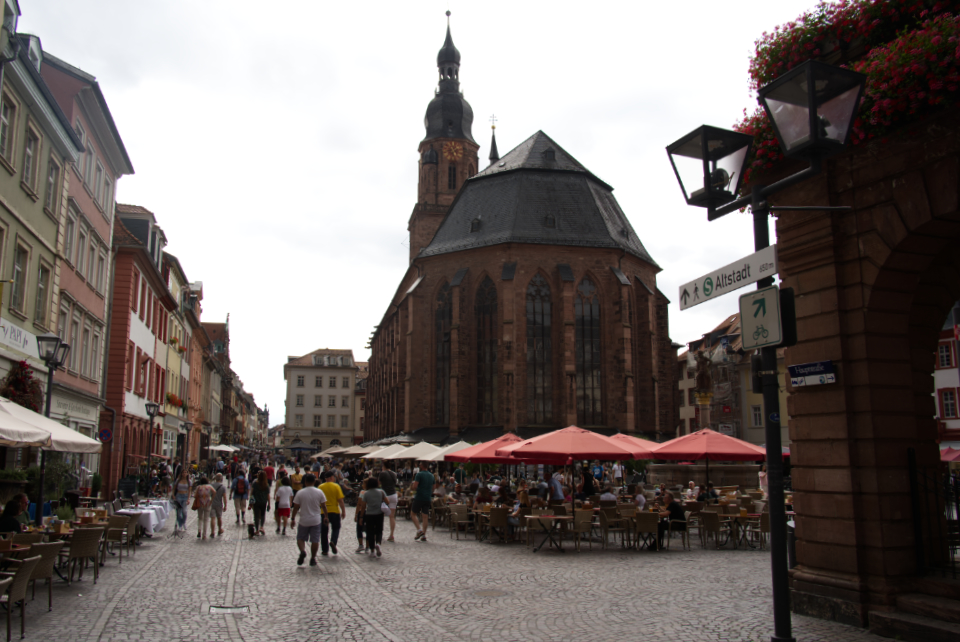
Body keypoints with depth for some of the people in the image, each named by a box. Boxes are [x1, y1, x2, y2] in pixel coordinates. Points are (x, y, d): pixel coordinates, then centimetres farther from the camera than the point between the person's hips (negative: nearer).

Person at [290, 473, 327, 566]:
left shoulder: (300, 493, -8)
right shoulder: (319, 492, -3)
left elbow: (296, 507, -4)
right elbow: (323, 506, 3)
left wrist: (293, 518, 6)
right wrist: (326, 516, 15)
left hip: (304, 520, -1)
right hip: (316, 520, 1)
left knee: (300, 538, 13)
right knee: (315, 540, 9)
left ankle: (303, 551, -12)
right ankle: (313, 559, 12)